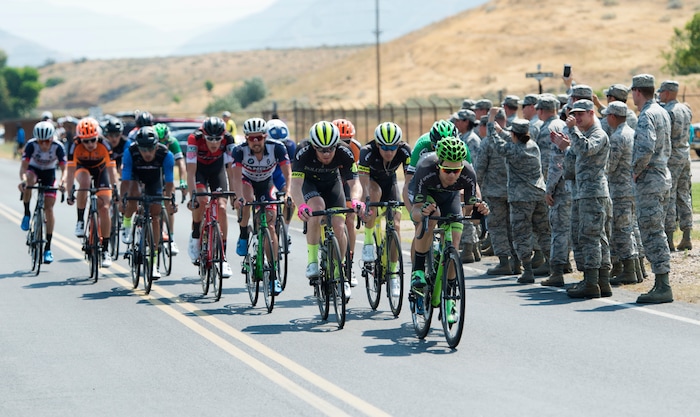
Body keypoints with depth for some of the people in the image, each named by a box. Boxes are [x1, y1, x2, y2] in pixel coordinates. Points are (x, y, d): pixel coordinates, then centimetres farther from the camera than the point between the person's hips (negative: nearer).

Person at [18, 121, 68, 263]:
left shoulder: (58, 147, -27)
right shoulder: (31, 145, -28)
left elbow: (64, 168, -27)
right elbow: (24, 166, -32)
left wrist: (62, 181, -47)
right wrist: (23, 180, -52)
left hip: (49, 173, 0)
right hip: (34, 170, 0)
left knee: (49, 208, -8)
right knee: (29, 179, -38)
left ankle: (48, 248, -2)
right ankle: (27, 213, -18)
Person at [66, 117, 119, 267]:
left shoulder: (104, 146, -31)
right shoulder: (76, 147, -30)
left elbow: (111, 169, -30)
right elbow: (71, 171, -31)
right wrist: (70, 193, -36)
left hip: (100, 170, 0)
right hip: (83, 168, 0)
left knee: (104, 208, -11)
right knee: (84, 182, -38)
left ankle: (105, 250, -5)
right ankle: (80, 220, -20)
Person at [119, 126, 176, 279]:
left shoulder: (166, 155, -33)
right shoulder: (130, 152, -35)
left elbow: (169, 182, -31)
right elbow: (125, 180, -35)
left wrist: (169, 201, -44)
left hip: (154, 179, 1)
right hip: (136, 176, 0)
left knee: (155, 217, -8)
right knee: (134, 196, -34)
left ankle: (154, 260, -4)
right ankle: (127, 223, -2)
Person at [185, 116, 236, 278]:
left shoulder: (228, 139, -30)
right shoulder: (194, 139, -34)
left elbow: (231, 169, -29)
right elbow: (191, 172, -36)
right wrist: (192, 196, -44)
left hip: (217, 168, 1)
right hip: (199, 168, -1)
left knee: (222, 207, -13)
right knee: (201, 200, -29)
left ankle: (223, 257, -10)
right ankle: (195, 239, -5)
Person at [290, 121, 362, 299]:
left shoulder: (344, 153, -31)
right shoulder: (303, 152, -36)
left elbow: (354, 182, -33)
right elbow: (295, 185, -41)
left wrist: (355, 200, -55)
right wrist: (301, 205, -60)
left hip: (332, 183, 2)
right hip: (309, 182, -2)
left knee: (339, 227, -12)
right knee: (317, 207, -33)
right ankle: (312, 260, -22)